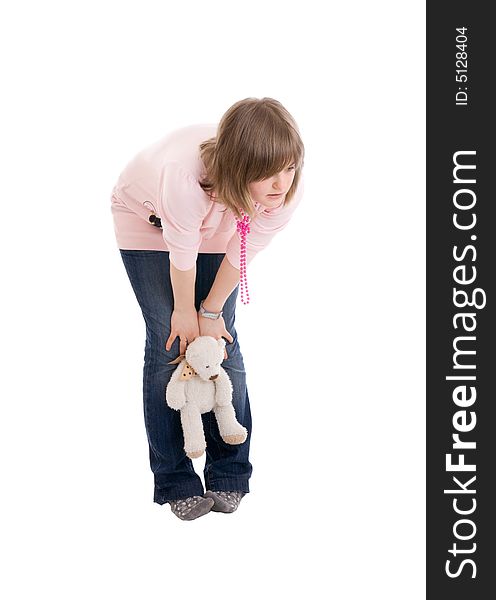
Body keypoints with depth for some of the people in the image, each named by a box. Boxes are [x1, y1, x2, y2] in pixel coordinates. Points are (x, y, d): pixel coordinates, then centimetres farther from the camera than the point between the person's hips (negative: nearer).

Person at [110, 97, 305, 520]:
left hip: (215, 225, 3)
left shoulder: (286, 191, -33)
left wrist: (211, 312, -6)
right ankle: (174, 483, 5)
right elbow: (182, 254, -29)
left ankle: (230, 477, 11)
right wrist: (186, 312, -12)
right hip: (147, 218, -3)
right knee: (169, 344, -6)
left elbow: (242, 252, -17)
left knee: (223, 341, -1)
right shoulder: (185, 177, -46)